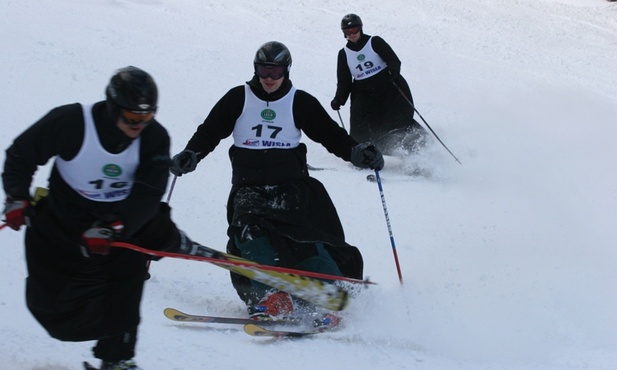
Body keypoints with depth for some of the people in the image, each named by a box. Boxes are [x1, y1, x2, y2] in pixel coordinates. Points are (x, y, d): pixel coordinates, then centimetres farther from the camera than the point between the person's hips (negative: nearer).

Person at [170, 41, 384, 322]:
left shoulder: (300, 102, 8)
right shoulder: (238, 99, 9)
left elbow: (330, 134, 8)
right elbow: (209, 132, 9)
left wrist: (357, 152, -8)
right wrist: (190, 155, -8)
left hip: (291, 185, -1)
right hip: (249, 187, 1)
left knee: (305, 240, -19)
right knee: (249, 234, -25)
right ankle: (270, 298, -30)